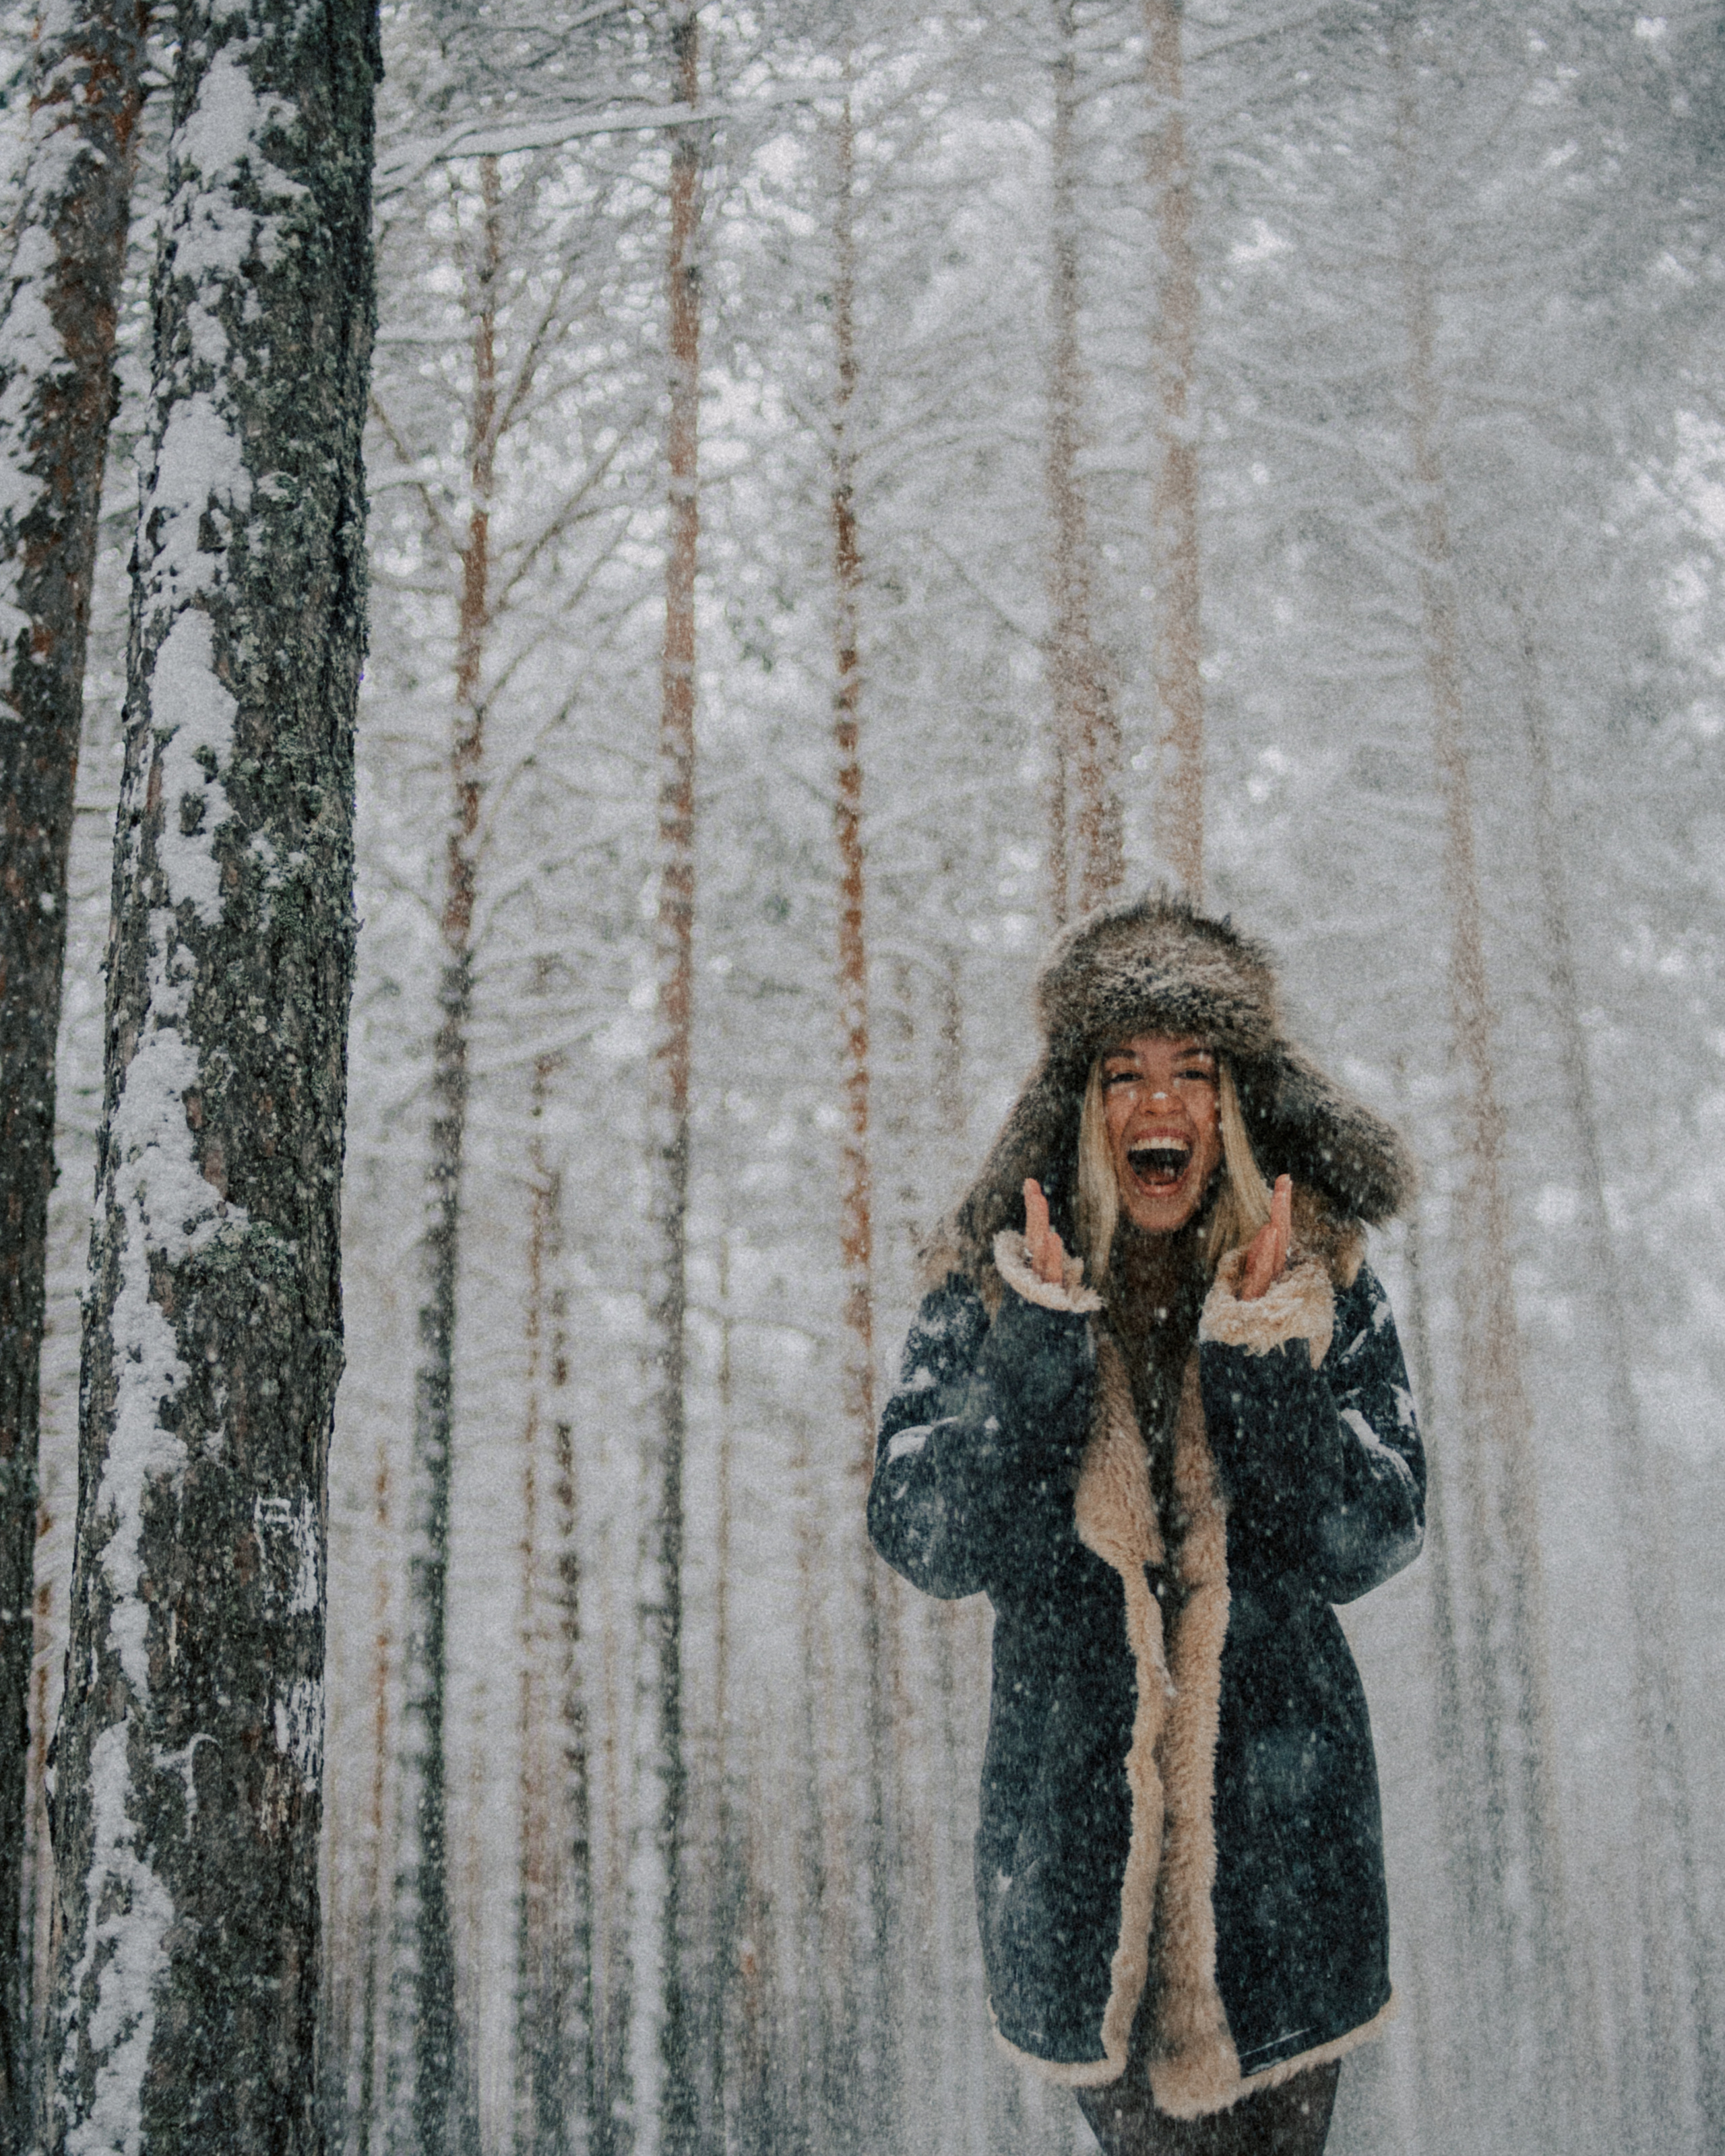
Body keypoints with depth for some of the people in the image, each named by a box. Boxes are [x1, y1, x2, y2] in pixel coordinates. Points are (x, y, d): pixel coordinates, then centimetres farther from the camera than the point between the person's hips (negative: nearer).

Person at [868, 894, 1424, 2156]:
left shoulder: (1323, 1289, -1)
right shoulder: (989, 1292, -2)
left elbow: (1367, 1546, -9)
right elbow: (926, 1548, -12)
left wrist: (1261, 1349, -19)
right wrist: (1040, 1340, -20)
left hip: (1282, 1821, 0)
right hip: (1076, 1832, 0)